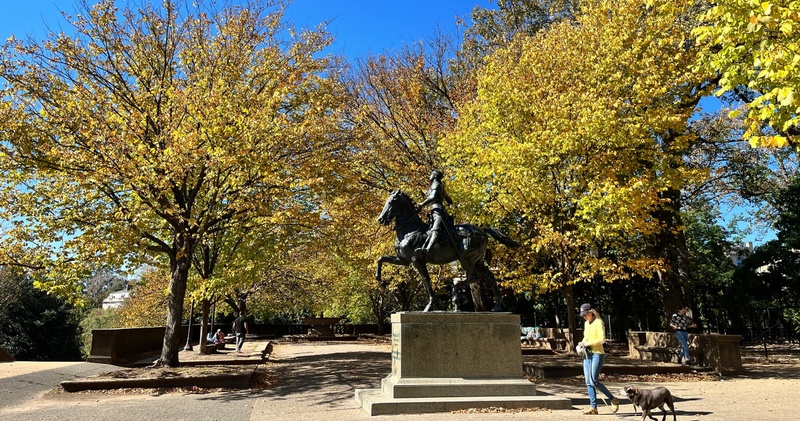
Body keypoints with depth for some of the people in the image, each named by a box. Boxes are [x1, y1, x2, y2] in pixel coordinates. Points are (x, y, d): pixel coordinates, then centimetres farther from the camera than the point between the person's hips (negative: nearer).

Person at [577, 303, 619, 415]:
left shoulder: (598, 322, -9)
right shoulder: (586, 323, 15)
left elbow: (602, 339, -17)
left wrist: (588, 343, -16)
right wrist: (582, 343, 7)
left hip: (597, 354, -8)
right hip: (587, 354, 8)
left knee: (594, 381, -12)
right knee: (588, 382, 3)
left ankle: (614, 400, 5)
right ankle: (593, 407, 7)